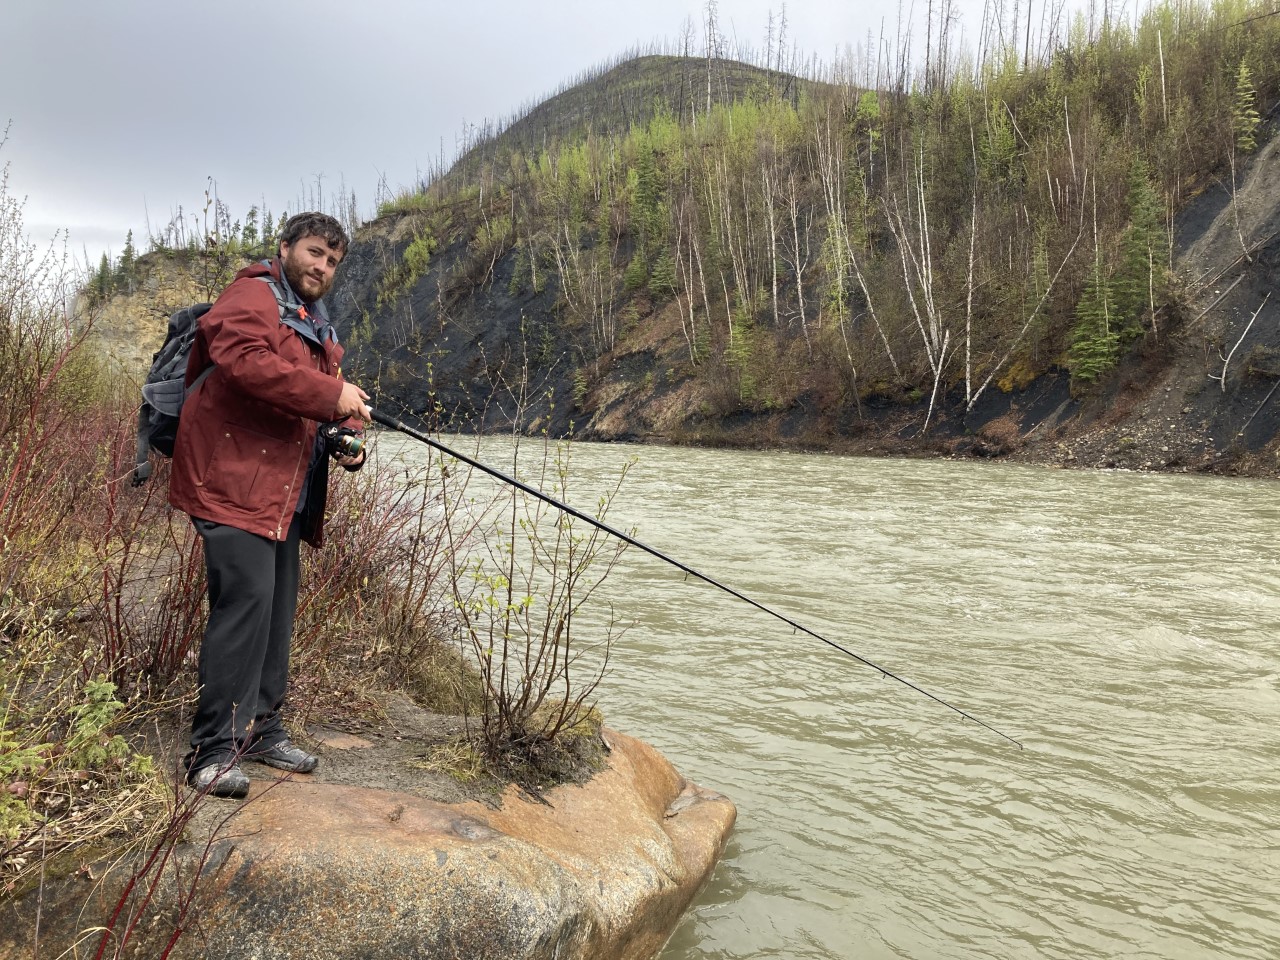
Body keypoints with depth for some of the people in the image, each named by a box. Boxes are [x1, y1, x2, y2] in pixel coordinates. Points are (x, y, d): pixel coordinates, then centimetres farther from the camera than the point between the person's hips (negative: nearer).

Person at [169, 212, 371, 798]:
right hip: (233, 481, -9)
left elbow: (327, 410, 26)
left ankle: (260, 729, 23)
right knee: (246, 600, -16)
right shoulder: (253, 297, -5)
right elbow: (244, 360, -26)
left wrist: (348, 442, 4)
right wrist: (332, 394, -25)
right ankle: (212, 751, -8)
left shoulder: (317, 327, 25)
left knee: (277, 609, 11)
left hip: (284, 496, 10)